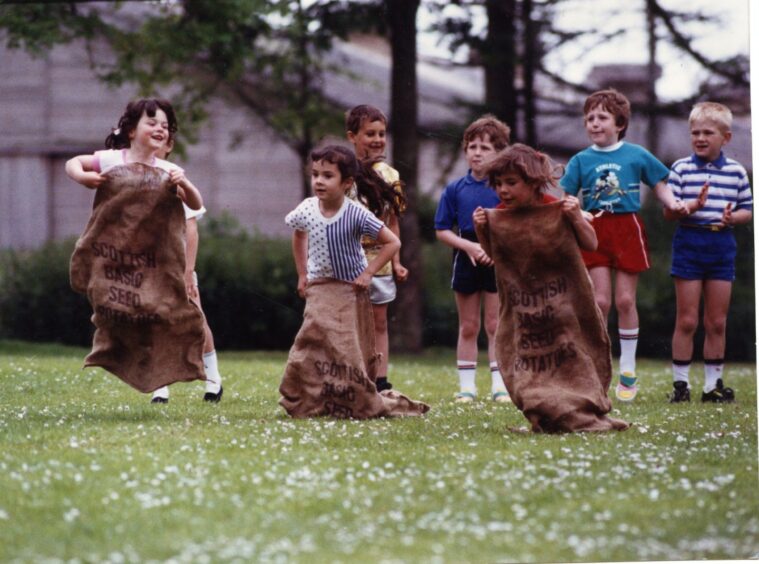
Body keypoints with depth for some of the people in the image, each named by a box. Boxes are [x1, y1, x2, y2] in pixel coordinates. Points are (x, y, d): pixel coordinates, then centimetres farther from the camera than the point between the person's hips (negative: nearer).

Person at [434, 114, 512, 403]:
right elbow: (442, 230, 3)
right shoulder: (455, 189, 1)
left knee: (495, 325, 1)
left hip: (498, 261, -2)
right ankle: (466, 385, 12)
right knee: (468, 327, 8)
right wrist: (469, 246, -12)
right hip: (466, 260, 2)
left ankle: (499, 385, 4)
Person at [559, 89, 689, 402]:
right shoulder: (581, 161, 4)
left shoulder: (637, 155, 2)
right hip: (594, 231, 1)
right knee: (600, 301, -4)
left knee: (625, 300, 1)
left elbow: (660, 186, 10)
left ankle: (628, 371, 12)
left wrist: (674, 204, -8)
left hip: (627, 229, -1)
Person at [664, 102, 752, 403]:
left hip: (722, 245, 2)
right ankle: (680, 383, 6)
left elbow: (748, 210, 9)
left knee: (717, 322, 7)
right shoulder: (681, 169, -1)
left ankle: (713, 384, 14)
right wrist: (693, 206, -20)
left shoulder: (736, 171, 5)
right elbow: (668, 211, -3)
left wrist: (732, 217, -12)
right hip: (689, 243, -2)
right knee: (687, 320, 0)